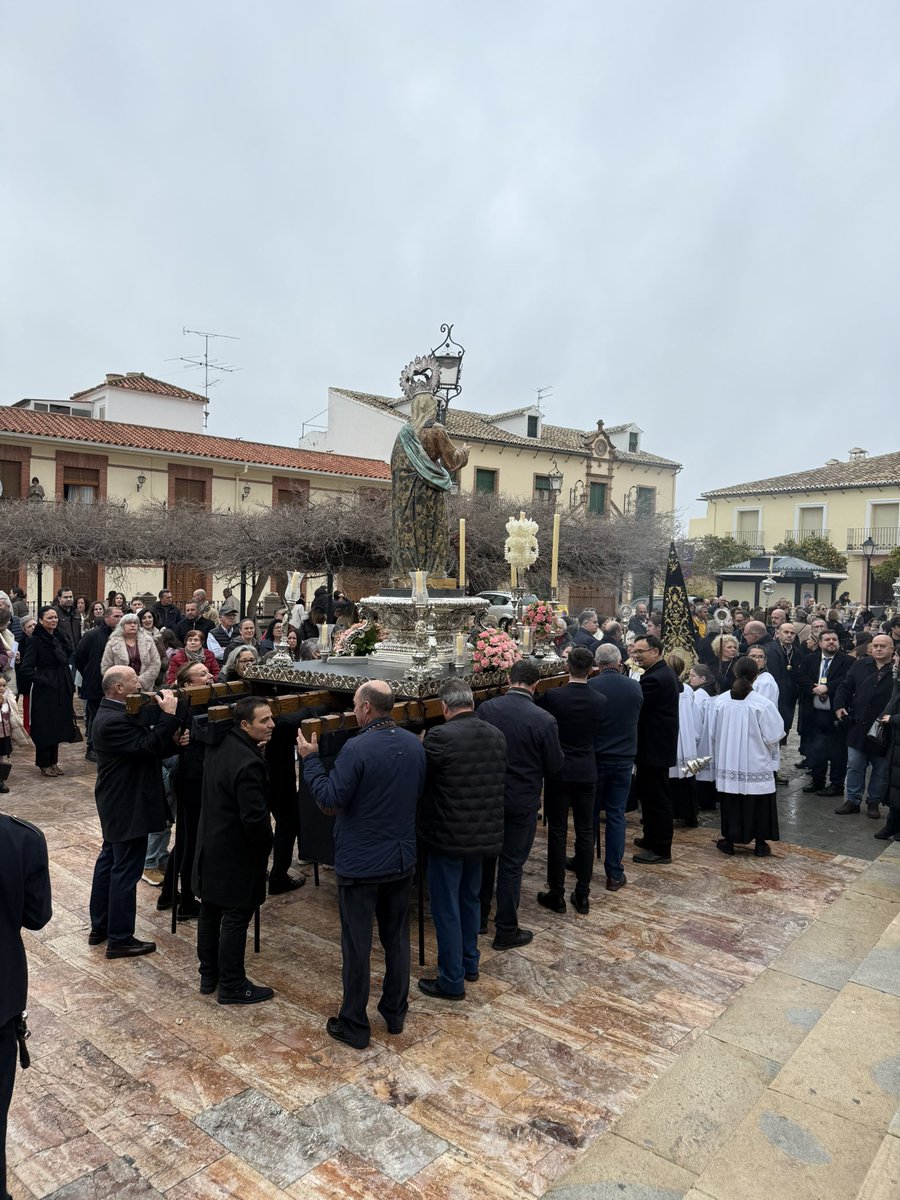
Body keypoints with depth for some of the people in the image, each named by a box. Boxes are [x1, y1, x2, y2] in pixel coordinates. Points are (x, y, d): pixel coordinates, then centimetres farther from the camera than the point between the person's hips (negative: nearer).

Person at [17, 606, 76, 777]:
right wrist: (44, 681, -19)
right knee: (44, 727, 1)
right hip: (44, 691, -7)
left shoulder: (59, 639, 11)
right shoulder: (34, 640, -10)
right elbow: (26, 669, -16)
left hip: (61, 691, 7)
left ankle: (53, 762, 22)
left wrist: (69, 685, 9)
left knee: (58, 726, 11)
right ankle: (44, 765, 12)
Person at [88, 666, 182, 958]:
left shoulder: (114, 713, 8)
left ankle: (99, 928, 31)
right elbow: (148, 747, -28)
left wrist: (172, 740, -9)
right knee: (126, 871, -2)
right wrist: (169, 715, -26)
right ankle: (120, 939, 8)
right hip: (128, 806, -11)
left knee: (109, 860, 19)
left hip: (117, 803, 11)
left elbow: (143, 748, 8)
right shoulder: (113, 721, -25)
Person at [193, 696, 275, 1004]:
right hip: (236, 853, -9)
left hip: (210, 845, 9)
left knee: (210, 910, 19)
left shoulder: (220, 746, 0)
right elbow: (255, 817, -28)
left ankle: (208, 975, 34)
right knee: (236, 918, 5)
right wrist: (265, 846, -7)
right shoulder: (248, 763, -28)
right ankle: (232, 986, 17)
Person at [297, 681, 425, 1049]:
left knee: (357, 946, 7)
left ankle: (354, 1026, 20)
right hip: (401, 858, 6)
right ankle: (395, 1013, 33)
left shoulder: (357, 749, -23)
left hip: (360, 864, -6)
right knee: (397, 939, 19)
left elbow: (329, 801, -18)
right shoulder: (414, 743, -2)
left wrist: (310, 759, -11)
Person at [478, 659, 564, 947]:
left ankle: (478, 919, 33)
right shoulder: (544, 720, -18)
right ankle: (506, 931, 20)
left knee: (484, 858, 19)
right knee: (511, 864, 9)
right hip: (521, 802, -3)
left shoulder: (485, 709, -11)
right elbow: (555, 766, -8)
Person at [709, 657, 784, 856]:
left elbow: (713, 734, 0)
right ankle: (760, 843, 18)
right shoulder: (763, 704, -17)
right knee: (758, 803, 10)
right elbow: (773, 736, -10)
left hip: (727, 763, 2)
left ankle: (729, 840, 20)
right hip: (756, 764, -2)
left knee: (730, 801, 13)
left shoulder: (720, 701, -10)